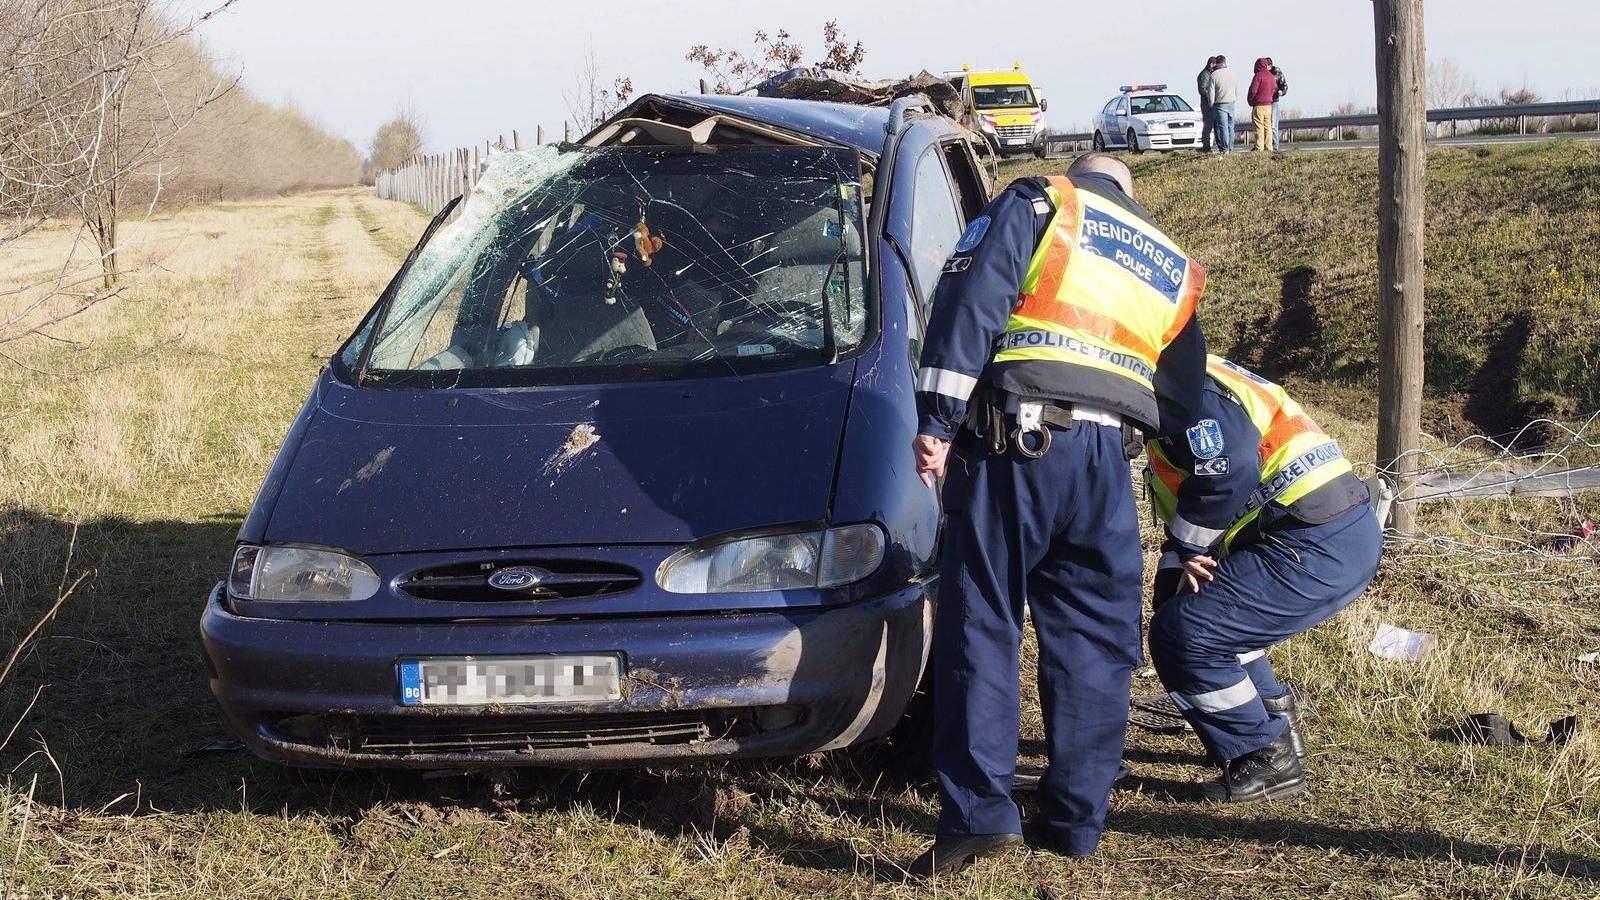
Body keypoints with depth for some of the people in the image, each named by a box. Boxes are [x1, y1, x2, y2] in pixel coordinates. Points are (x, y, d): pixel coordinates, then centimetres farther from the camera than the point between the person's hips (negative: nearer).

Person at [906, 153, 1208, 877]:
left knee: (980, 626, -2)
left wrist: (936, 417, -10)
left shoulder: (1033, 204, 10)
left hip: (1012, 443, -4)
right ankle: (1076, 818, 16)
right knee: (1091, 640, 12)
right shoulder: (1172, 266, 24)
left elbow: (969, 302, -6)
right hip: (1106, 457, 4)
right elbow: (1183, 402, 27)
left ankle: (979, 815, -8)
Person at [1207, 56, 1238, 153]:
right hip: (1231, 103, 5)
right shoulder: (1233, 73, 7)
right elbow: (1237, 91, 13)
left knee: (1222, 127, -6)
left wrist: (1211, 105, 3)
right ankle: (1230, 149, 10)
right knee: (1230, 126, 9)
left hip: (1220, 104, -5)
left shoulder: (1214, 75, -8)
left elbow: (1211, 92, -7)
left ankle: (1225, 149, -9)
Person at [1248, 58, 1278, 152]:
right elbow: (1274, 90, 16)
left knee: (1259, 127, -6)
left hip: (1258, 106, -7)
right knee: (1268, 127, 9)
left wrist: (1250, 101, 0)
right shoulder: (1272, 77, 9)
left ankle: (1259, 147, -9)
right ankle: (1268, 147, 9)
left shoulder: (1259, 75, -12)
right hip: (1269, 105, 7)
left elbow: (1253, 90, -15)